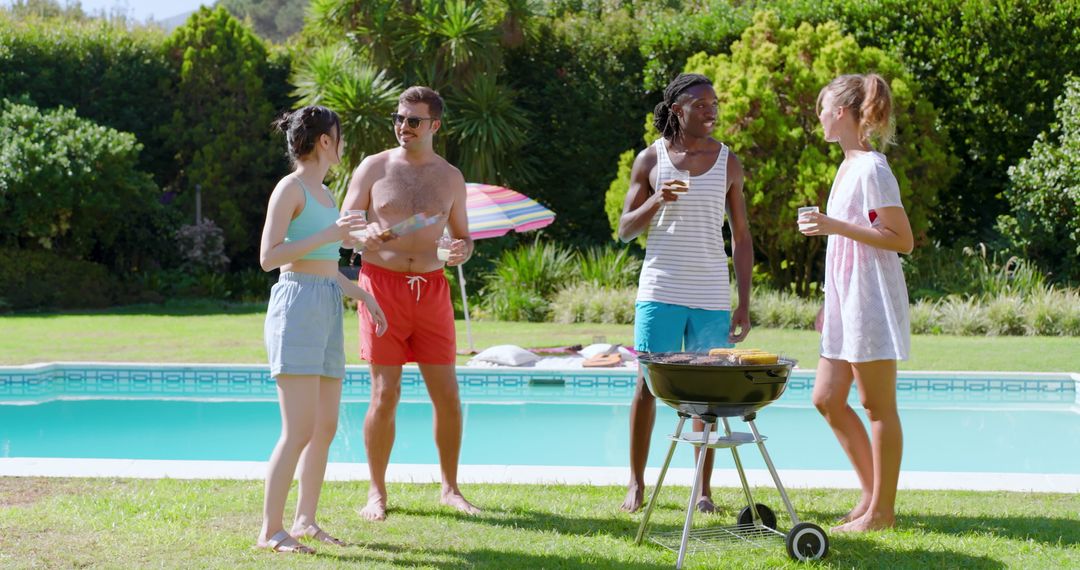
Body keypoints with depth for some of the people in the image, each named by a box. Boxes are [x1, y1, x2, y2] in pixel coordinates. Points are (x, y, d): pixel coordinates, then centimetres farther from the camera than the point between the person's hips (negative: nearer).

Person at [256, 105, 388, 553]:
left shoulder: (323, 193, 19)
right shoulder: (289, 187, -7)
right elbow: (269, 257, -15)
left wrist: (360, 293, 22)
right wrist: (329, 235, -20)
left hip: (326, 313, 9)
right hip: (297, 307, -9)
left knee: (326, 427, 8)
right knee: (299, 430, -13)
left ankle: (305, 521, 16)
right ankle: (270, 530, -9)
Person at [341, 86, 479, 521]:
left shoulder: (450, 178, 10)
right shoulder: (374, 168, 3)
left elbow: (462, 235, 17)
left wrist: (463, 250, -7)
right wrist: (363, 235, -19)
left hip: (431, 289, 3)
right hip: (382, 285, -3)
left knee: (447, 395, 2)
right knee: (385, 395, -6)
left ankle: (450, 488, 17)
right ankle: (377, 493, 8)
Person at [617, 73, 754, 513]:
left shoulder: (728, 162, 6)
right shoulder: (650, 159, 3)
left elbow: (741, 237, 8)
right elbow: (625, 229, 5)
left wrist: (744, 304, 3)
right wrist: (657, 201, -15)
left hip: (711, 296, 1)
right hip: (661, 291, -1)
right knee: (648, 386, 1)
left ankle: (704, 489, 10)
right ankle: (636, 483, 11)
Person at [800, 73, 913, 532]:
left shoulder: (872, 169, -14)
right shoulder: (847, 167, 15)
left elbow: (902, 240, -18)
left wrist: (836, 226, -22)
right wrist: (830, 302, 22)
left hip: (872, 303, -10)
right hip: (847, 304, 10)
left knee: (877, 405, -2)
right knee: (827, 399, 11)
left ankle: (881, 510, 5)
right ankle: (872, 492, 21)